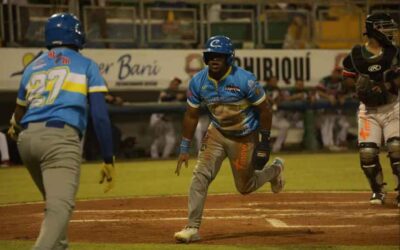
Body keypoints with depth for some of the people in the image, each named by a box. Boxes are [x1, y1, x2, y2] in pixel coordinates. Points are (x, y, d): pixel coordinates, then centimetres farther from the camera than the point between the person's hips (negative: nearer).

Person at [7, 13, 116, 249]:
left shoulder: (33, 67, 22)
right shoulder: (86, 65, 11)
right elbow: (100, 116, 0)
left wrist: (15, 129, 57)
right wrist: (108, 160, 0)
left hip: (27, 139, 6)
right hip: (60, 138, -6)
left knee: (54, 201, 25)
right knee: (60, 206, -18)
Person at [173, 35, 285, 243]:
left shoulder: (244, 80, -24)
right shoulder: (198, 81, -11)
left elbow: (265, 110, -13)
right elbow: (191, 115, 1)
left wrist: (264, 142, -13)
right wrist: (184, 148, 0)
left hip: (245, 138, -3)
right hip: (217, 133, 3)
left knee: (245, 187, 8)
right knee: (201, 175, -16)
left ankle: (274, 169, 39)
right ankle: (192, 228, -12)